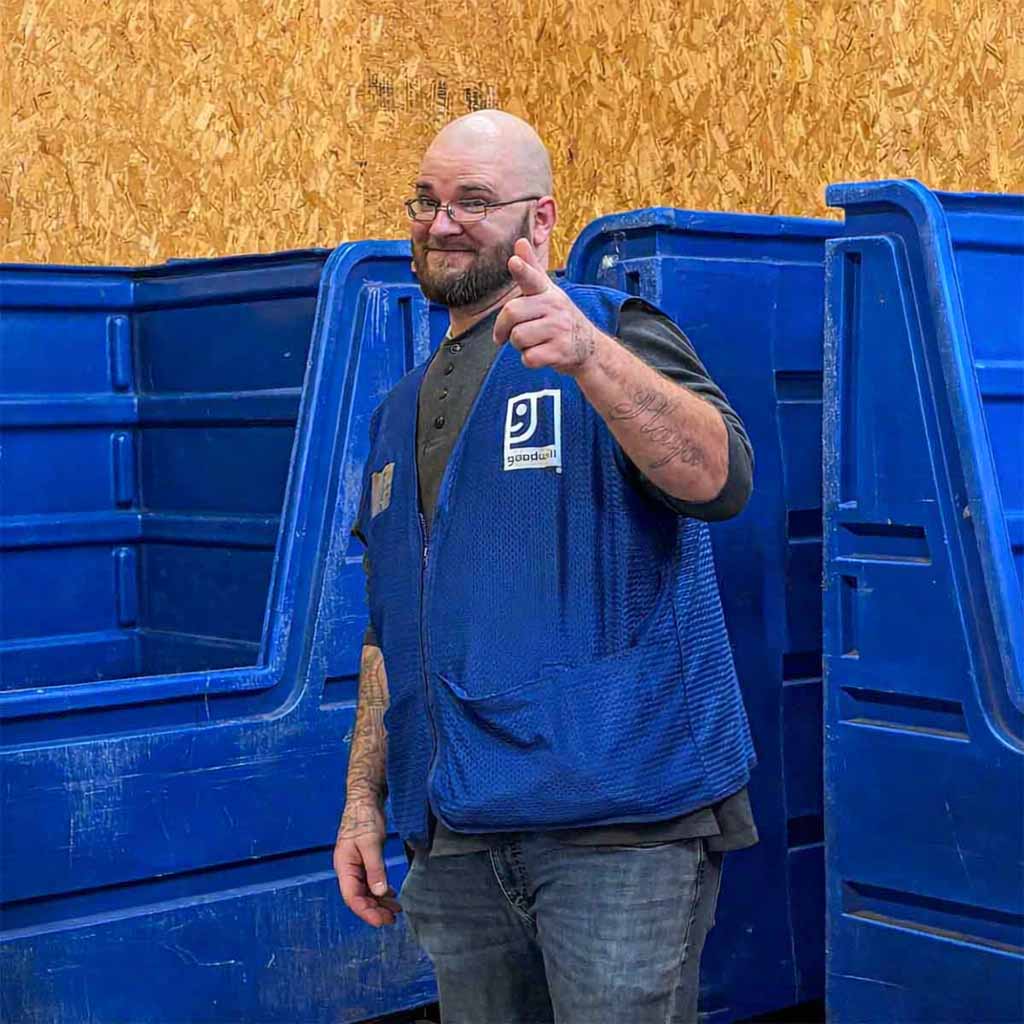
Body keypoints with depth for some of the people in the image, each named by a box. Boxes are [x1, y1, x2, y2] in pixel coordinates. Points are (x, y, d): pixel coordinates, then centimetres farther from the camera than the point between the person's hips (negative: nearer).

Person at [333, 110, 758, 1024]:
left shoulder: (615, 338, -1)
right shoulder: (402, 412, 19)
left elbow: (721, 480, -21)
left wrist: (586, 356, -34)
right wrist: (363, 796, 16)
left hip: (620, 821, -6)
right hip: (454, 839, 6)